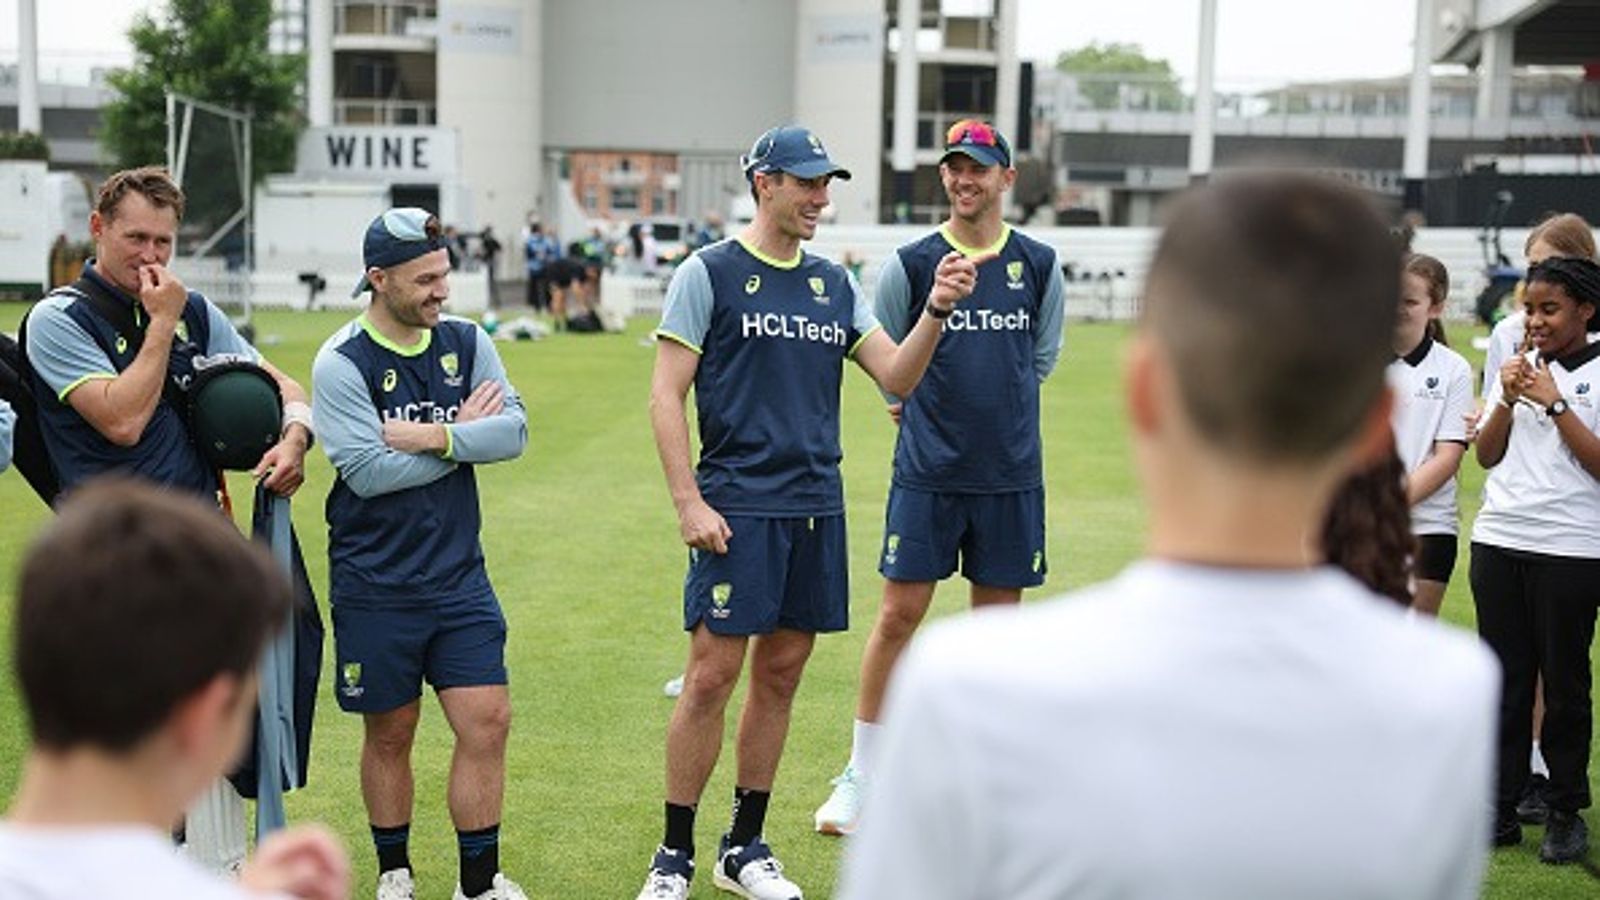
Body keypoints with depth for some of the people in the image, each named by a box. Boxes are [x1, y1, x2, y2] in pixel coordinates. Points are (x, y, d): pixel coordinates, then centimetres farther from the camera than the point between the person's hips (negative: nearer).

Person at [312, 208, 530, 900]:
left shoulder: (466, 342, 4)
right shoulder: (341, 362, -10)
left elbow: (514, 430, -7)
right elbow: (367, 471, -20)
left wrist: (432, 437, -19)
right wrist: (463, 435, -11)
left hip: (459, 577, 3)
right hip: (374, 587, -3)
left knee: (487, 722, -2)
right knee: (390, 735, 9)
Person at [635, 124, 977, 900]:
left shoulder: (834, 285, 12)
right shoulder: (708, 274, -3)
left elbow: (896, 378, 8)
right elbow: (665, 396, -6)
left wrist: (935, 312, -9)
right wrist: (689, 502, -13)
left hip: (816, 506, 6)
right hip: (738, 506, -5)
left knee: (780, 671, 10)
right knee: (712, 674, -6)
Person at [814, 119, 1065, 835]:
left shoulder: (1038, 264, 5)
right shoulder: (910, 263, -1)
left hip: (1011, 473, 2)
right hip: (927, 472, -2)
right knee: (899, 616, -1)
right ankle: (861, 777, 11)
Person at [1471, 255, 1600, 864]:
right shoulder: (1518, 367, 11)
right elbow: (1486, 455, 9)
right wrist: (1508, 400, -5)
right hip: (1498, 541, 5)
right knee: (1504, 678, 9)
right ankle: (1501, 808, 17)